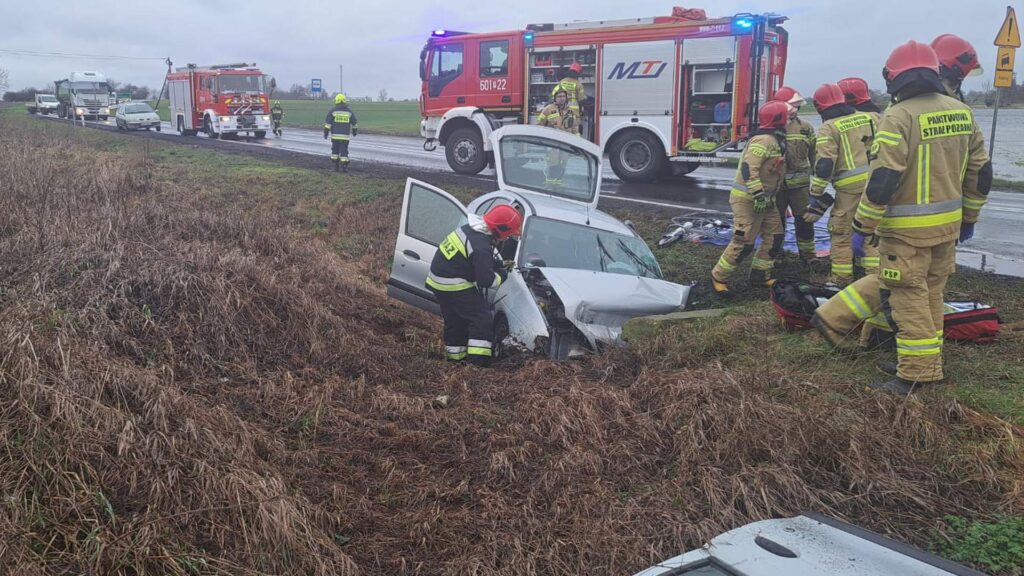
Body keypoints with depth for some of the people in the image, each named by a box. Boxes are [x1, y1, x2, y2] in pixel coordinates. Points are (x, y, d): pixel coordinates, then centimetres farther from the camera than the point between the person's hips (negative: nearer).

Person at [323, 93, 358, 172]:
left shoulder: (333, 111, -3)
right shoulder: (349, 111, 2)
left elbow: (327, 123, -5)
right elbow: (355, 122, 10)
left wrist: (325, 133, 1)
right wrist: (355, 131, 26)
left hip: (335, 135, 0)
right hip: (345, 136, 0)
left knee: (335, 150, 12)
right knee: (344, 151, 4)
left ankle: (336, 167, 12)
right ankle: (344, 166, -3)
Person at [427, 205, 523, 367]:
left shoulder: (470, 227, 4)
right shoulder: (481, 247, -26)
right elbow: (486, 280, -22)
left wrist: (499, 264, 9)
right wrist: (501, 275, -3)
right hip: (454, 286, -9)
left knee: (454, 320, 19)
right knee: (481, 318, -4)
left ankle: (454, 356, 28)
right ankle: (479, 359, -8)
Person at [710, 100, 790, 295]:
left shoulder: (776, 141, 14)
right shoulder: (764, 140, -18)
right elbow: (748, 169, -26)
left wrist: (766, 196, 24)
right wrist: (758, 195, -27)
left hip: (763, 198, 10)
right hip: (747, 198, -10)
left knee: (774, 237, 9)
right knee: (743, 242, -10)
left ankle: (759, 275, 18)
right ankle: (719, 277, 2)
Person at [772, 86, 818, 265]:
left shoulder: (805, 128, 5)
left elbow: (814, 154, 11)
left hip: (799, 183, 2)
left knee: (804, 220, 4)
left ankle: (808, 255, 17)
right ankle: (775, 255, 23)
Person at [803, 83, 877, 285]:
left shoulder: (829, 127, -8)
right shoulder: (867, 118, 12)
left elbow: (824, 164, -14)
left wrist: (816, 194, -8)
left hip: (849, 186, -6)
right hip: (873, 182, 6)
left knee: (841, 232, 6)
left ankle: (842, 276, 12)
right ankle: (874, 272, 16)